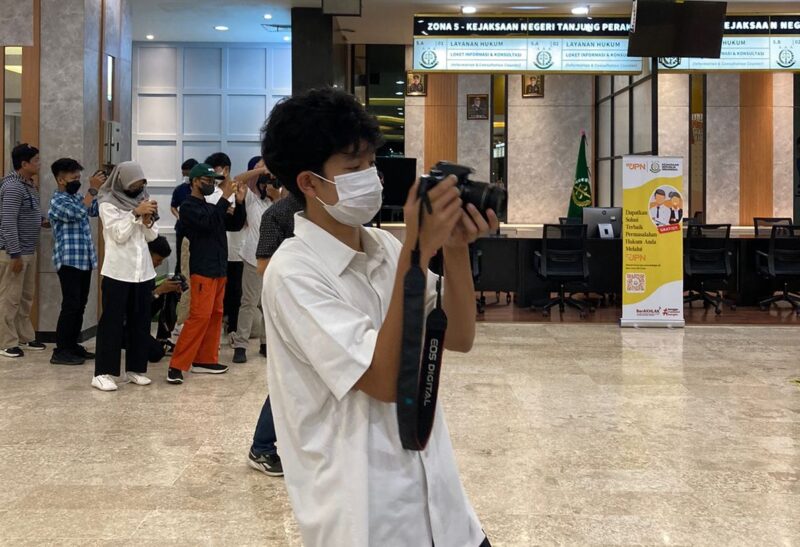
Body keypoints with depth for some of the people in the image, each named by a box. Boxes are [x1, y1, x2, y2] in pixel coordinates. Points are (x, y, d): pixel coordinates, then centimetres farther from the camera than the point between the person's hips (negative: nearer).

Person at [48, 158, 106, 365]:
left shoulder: (77, 197, 15)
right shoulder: (57, 202, -12)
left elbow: (96, 210, 11)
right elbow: (79, 213, -28)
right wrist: (93, 189, -26)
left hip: (85, 260, 9)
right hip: (69, 261, -8)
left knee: (80, 305, 12)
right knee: (70, 305, -9)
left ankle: (73, 345, 20)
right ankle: (60, 351, -4)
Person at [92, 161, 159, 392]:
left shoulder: (142, 200, 11)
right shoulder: (108, 204, -5)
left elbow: (152, 236, 8)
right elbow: (119, 234, -14)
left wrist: (148, 220, -11)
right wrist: (135, 214, -20)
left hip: (143, 271, 6)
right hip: (118, 272, -6)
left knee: (140, 321, 8)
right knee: (112, 321, -4)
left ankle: (135, 369, 17)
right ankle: (103, 373, -2)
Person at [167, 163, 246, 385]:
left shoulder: (211, 206, 17)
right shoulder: (188, 207, -6)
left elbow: (235, 225, 15)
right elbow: (208, 223, -23)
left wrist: (239, 202, 1)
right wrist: (225, 197, -22)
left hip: (218, 269, 9)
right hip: (202, 270, -9)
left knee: (215, 316, 9)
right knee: (199, 317, -14)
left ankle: (204, 360, 16)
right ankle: (177, 366, -13)